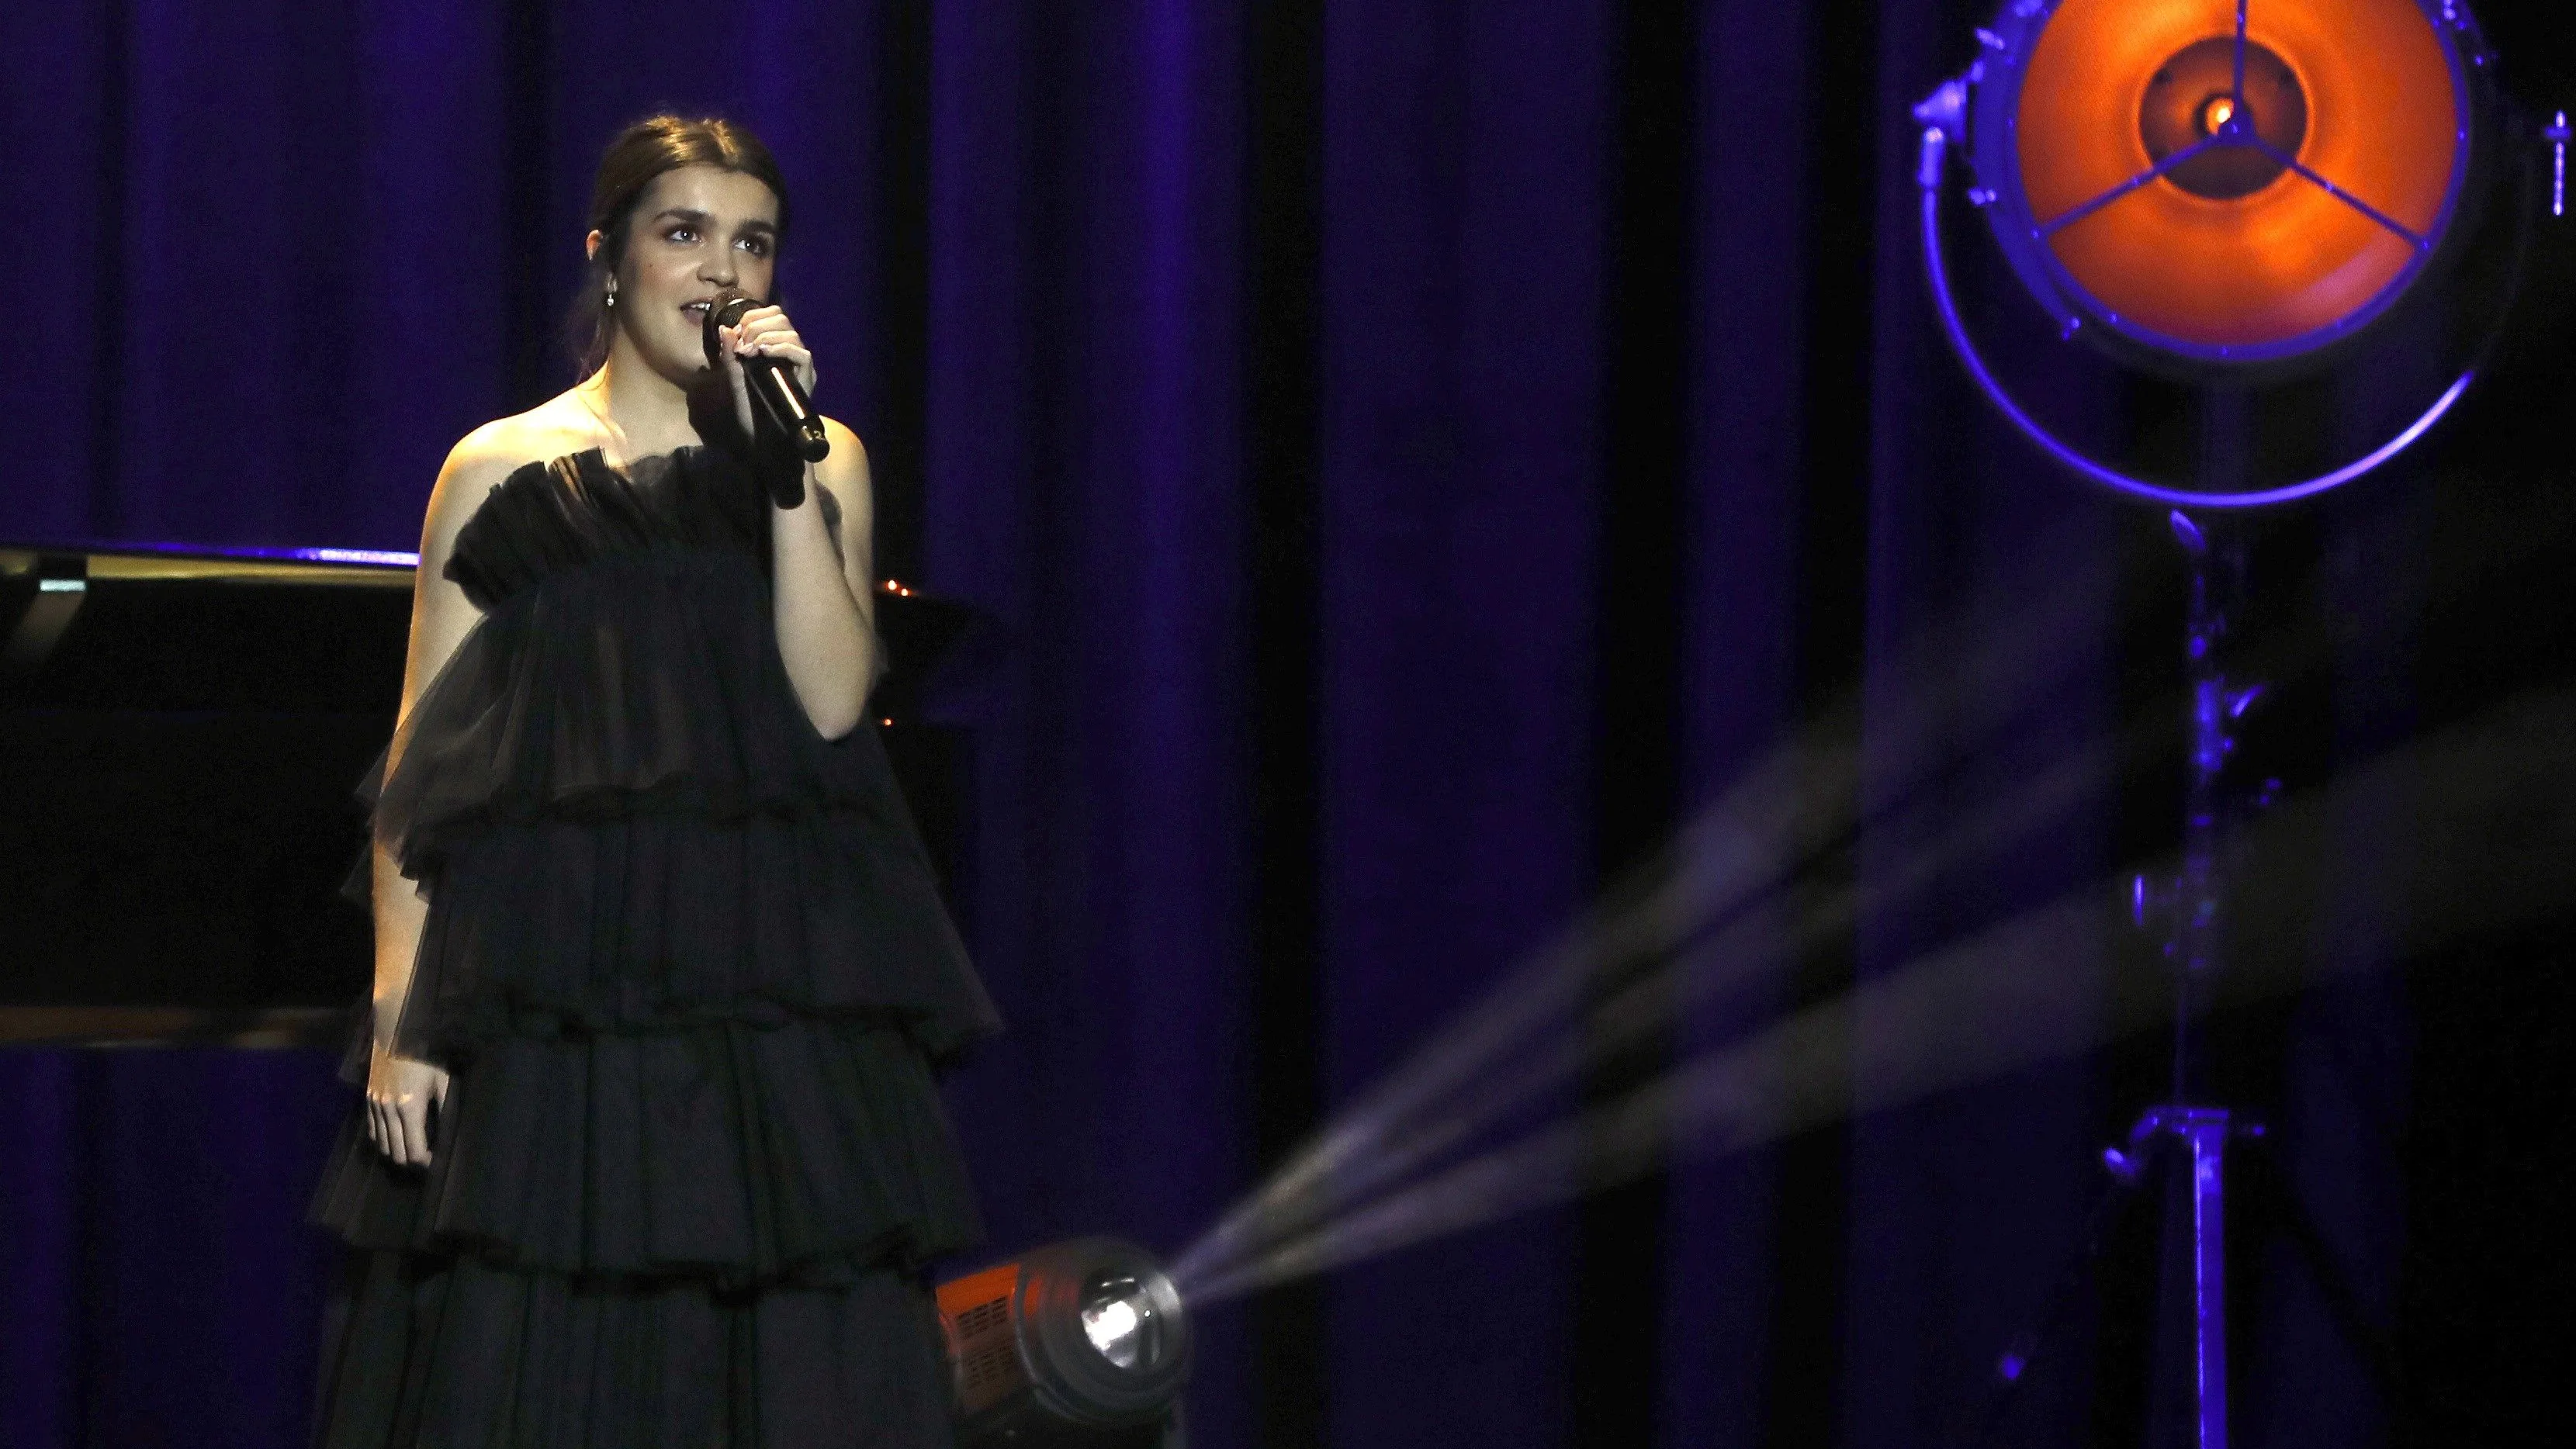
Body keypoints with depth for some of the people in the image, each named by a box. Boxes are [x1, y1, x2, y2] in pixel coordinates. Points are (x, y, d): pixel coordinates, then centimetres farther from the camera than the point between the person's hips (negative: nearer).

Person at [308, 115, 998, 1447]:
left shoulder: (821, 463, 15)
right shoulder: (501, 471, 10)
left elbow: (831, 703, 0)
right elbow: (418, 767, 6)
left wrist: (784, 470, -5)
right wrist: (397, 1012, -3)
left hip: (774, 985, 1)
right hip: (550, 978, -1)